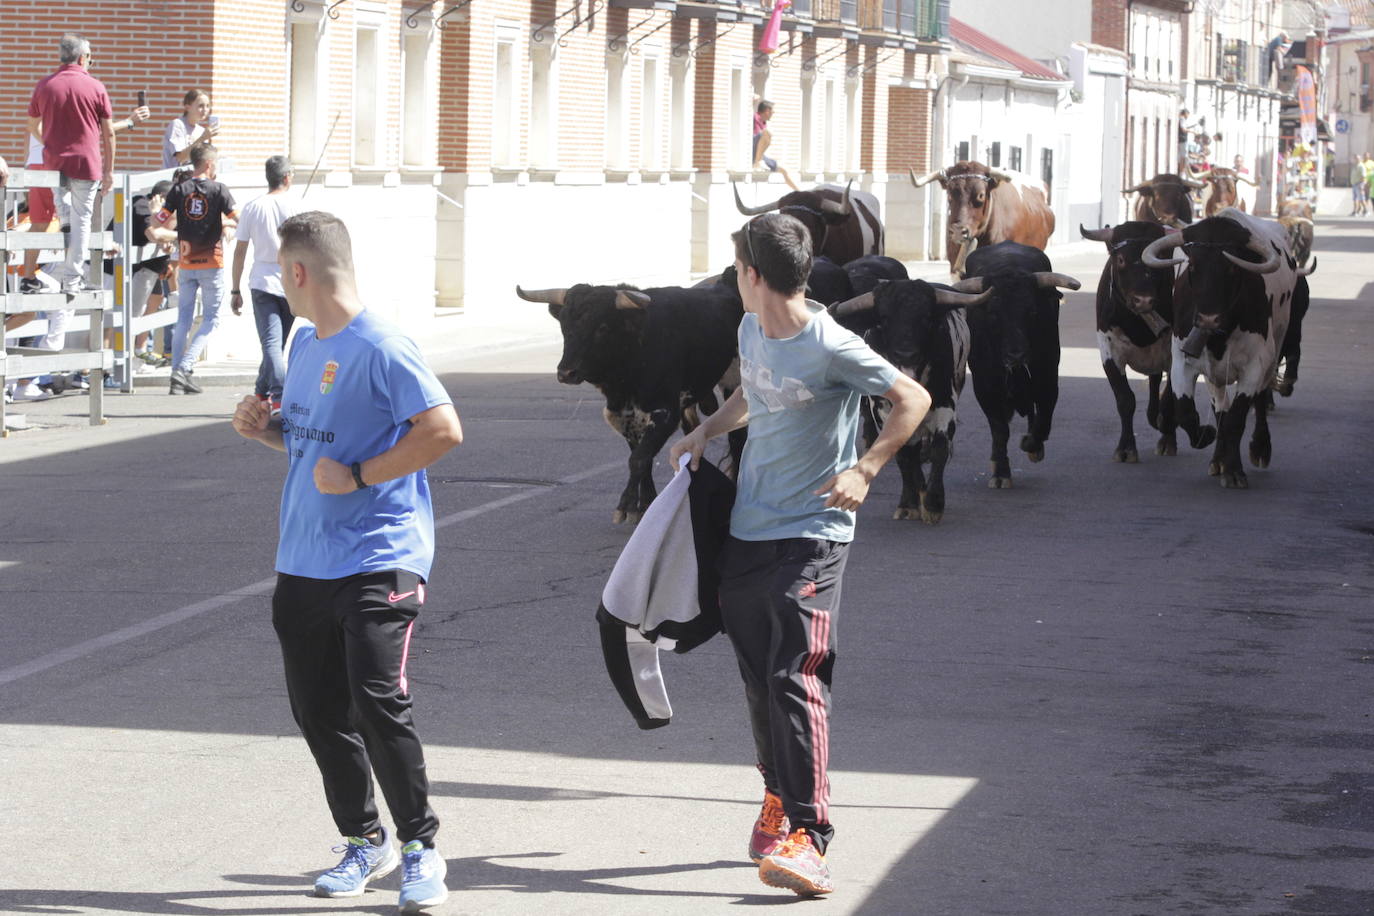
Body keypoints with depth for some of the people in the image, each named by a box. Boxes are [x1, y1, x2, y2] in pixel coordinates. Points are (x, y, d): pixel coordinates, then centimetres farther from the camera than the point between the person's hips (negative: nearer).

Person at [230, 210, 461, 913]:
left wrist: (357, 476, -17)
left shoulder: (381, 348, -13)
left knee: (378, 702, -15)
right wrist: (266, 428, 6)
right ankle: (364, 841, 24)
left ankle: (420, 849, -2)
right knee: (317, 709, 9)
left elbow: (443, 430, -18)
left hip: (377, 558, -9)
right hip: (304, 561, 9)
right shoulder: (305, 344, 14)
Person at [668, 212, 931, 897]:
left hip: (810, 536, -8)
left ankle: (806, 835, -21)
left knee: (797, 678, -17)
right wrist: (706, 431, 14)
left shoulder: (829, 346, -15)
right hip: (746, 531, 8)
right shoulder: (751, 331, 9)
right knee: (758, 679, 13)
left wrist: (864, 470, -16)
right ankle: (779, 799, 32)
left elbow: (913, 400, -8)